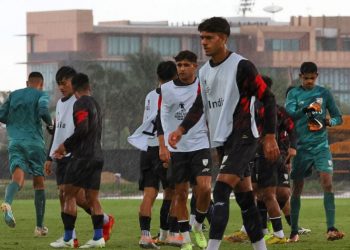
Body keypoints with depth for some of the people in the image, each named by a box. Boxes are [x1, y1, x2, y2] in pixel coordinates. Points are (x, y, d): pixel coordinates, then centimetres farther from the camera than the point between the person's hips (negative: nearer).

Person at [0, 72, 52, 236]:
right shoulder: (41, 95, 5)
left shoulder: (14, 95, 17)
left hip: (15, 142, 2)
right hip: (34, 142, -2)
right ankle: (39, 226, 12)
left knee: (18, 179, -15)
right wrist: (50, 123, 4)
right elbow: (43, 110, -15)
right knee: (39, 183, 10)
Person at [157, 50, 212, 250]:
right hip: (176, 148, 1)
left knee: (204, 188, -16)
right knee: (181, 193, 3)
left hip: (200, 145, -1)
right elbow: (161, 118, 3)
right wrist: (162, 147, -6)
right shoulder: (166, 89, 1)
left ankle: (198, 226, 9)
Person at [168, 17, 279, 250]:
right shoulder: (205, 71, 11)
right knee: (244, 198, 10)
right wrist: (182, 129, -1)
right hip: (222, 141, 8)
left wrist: (270, 137, -11)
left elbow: (268, 99, -9)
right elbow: (200, 105, 16)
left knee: (221, 192, -19)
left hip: (243, 138, -8)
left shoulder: (241, 66, -11)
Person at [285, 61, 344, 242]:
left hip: (321, 146, 0)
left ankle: (331, 229, -18)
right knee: (297, 188, 3)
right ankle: (294, 231, 13)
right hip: (301, 146, 0)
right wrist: (305, 109, -31)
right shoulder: (294, 94, 3)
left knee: (327, 183, -15)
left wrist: (330, 122, -12)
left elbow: (338, 117, 11)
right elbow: (289, 114, -13)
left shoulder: (324, 93, 7)